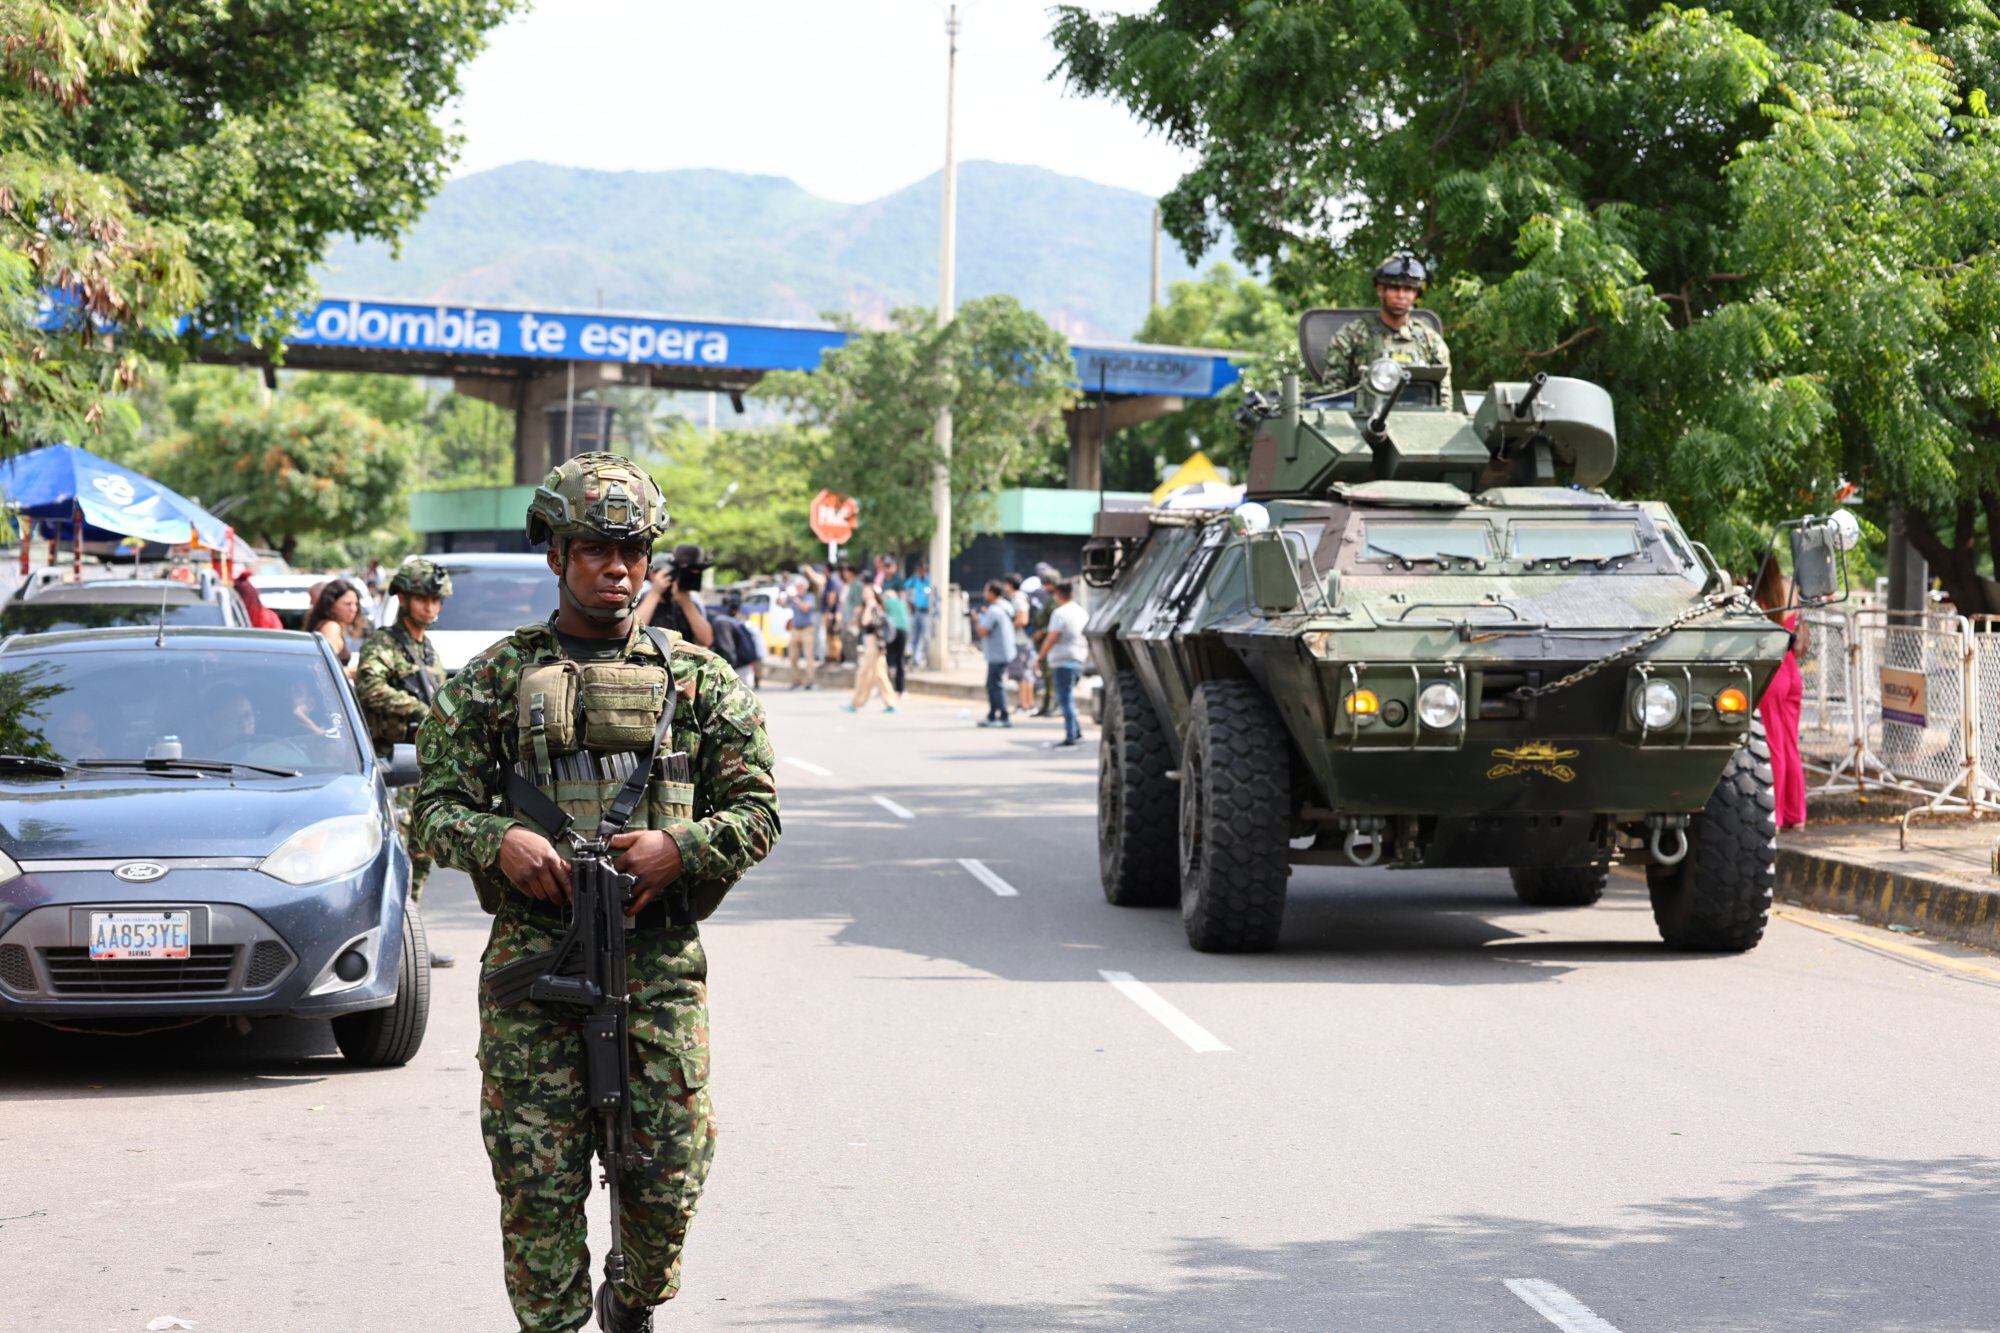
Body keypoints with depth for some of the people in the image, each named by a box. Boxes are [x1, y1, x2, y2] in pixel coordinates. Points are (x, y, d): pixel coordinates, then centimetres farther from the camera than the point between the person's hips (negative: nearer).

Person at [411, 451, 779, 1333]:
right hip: (531, 960, -1)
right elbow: (435, 805, 7)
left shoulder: (698, 680, 9)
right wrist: (498, 840, -14)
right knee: (538, 1178, -3)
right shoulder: (493, 678, 8)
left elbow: (756, 810, 8)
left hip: (660, 959, 1)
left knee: (669, 1174, 3)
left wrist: (679, 847, -11)